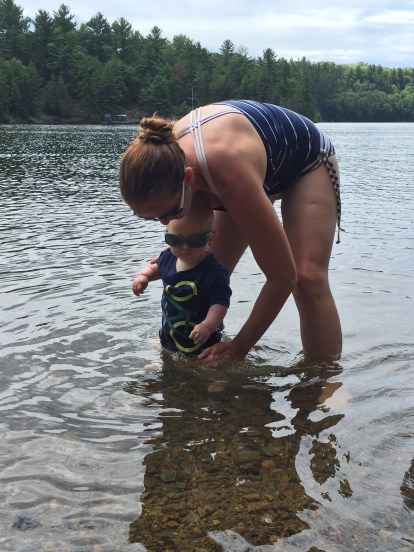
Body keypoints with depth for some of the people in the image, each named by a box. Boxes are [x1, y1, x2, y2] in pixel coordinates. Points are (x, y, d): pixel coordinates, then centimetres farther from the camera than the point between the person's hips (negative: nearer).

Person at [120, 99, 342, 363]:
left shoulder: (232, 174, -47)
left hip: (307, 161, -6)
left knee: (308, 279, -24)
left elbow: (283, 276, -38)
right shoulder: (160, 153, -28)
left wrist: (239, 347, -29)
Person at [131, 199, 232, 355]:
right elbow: (155, 268, 15)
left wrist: (207, 326, -46)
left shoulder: (214, 272, -28)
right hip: (169, 333, 7)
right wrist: (143, 276, -4)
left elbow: (220, 303, -31)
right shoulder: (168, 258, -7)